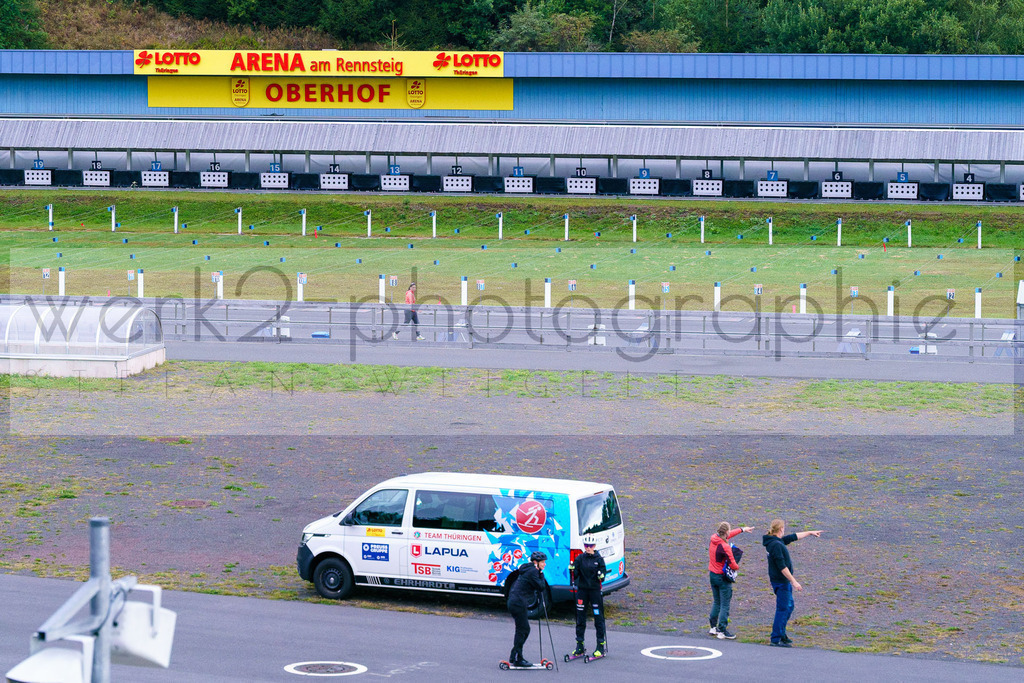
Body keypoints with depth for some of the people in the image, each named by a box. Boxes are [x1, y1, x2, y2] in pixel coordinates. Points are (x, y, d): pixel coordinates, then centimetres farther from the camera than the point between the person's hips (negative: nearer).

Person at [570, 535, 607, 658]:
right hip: (582, 590, 2)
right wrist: (573, 571, -18)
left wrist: (601, 576, -20)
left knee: (598, 618, -2)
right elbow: (575, 574, 2)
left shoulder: (599, 559, 1)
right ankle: (579, 647, 15)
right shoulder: (579, 559, 5)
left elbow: (603, 571, 0)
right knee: (580, 618, 6)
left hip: (595, 590, -2)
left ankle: (601, 647, 4)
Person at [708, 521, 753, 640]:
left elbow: (728, 535, 18)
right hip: (722, 577, -8)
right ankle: (722, 631, 1)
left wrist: (742, 529, 27)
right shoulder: (725, 547, -25)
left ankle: (713, 627, 27)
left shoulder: (713, 538, -1)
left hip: (712, 574, 8)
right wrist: (737, 567, 3)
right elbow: (732, 564, -21)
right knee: (725, 605, 0)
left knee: (716, 602, 21)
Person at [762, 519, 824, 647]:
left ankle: (781, 634, 27)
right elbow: (782, 567, -23)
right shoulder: (776, 545, -21)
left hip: (784, 582, 10)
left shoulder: (779, 541, 9)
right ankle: (776, 640, -4)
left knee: (789, 606, 19)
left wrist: (810, 533, 36)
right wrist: (794, 581, -20)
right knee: (782, 609, -7)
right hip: (781, 582, -10)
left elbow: (794, 537, 25)